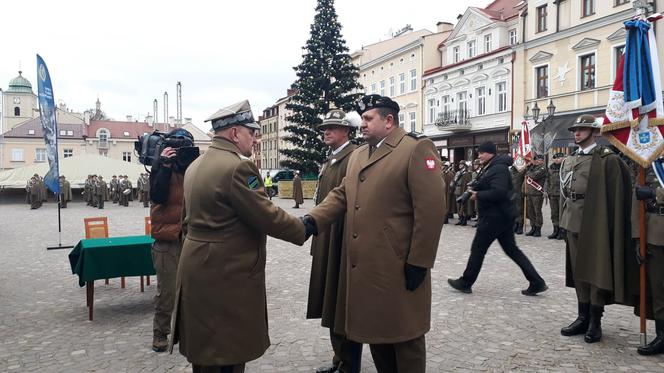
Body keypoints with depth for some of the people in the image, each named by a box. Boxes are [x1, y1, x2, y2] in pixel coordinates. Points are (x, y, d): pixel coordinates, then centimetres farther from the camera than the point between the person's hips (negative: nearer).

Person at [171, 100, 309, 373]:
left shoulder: (195, 165, 11)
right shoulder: (238, 167, -19)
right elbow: (267, 216, -17)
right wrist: (303, 229, -4)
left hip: (197, 269, 10)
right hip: (226, 276, -10)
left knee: (204, 349, 21)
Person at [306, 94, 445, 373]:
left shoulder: (417, 148, -9)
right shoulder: (357, 155, 16)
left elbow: (431, 209, -15)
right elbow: (341, 194, 11)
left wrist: (419, 262, -16)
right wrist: (313, 219, -7)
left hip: (398, 268, -7)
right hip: (364, 265, 7)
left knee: (403, 336, 8)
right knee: (374, 329, 18)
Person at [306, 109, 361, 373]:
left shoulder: (356, 157, -13)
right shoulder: (329, 161, 16)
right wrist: (316, 233, 17)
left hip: (344, 244, -9)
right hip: (326, 244, 9)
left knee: (345, 309, 2)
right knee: (332, 306, 18)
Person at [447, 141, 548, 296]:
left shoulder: (498, 168, -17)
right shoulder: (492, 167, 15)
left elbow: (498, 193, -28)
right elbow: (486, 187, 16)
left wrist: (478, 195, -17)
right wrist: (475, 190, -2)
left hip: (495, 216, -11)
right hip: (503, 215, 11)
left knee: (478, 249, 1)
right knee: (511, 249, 12)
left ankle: (465, 283, 13)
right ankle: (537, 283, 13)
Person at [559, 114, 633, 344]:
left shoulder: (607, 159, -8)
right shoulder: (568, 161, 13)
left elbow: (616, 195, -10)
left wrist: (609, 226, -14)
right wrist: (564, 220, 12)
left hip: (595, 224, -6)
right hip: (573, 223, 7)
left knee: (596, 270, 2)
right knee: (578, 270, 12)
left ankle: (595, 323, 13)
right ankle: (583, 317, 24)